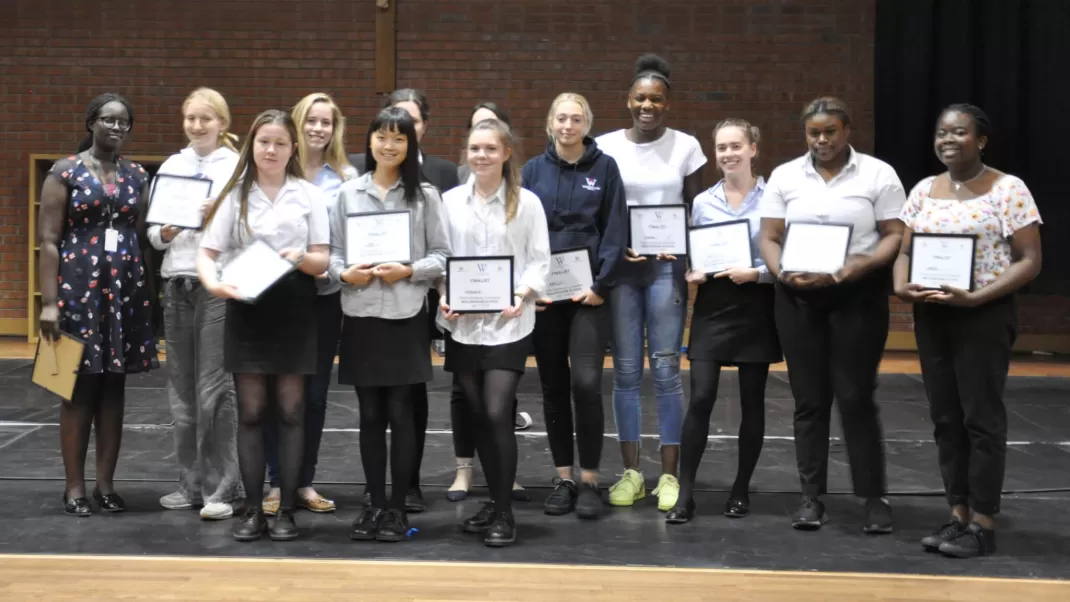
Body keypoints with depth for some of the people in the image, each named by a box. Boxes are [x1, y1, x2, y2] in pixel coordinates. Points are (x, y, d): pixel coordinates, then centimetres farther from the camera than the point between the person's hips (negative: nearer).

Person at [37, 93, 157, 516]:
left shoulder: (137, 176, 11)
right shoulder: (65, 172, -1)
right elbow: (49, 240, -6)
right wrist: (49, 302, -12)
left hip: (127, 290, 4)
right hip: (79, 289, -4)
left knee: (114, 387, 6)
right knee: (79, 388, -1)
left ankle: (106, 484, 13)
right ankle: (75, 486, 6)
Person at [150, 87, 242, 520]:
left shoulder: (238, 167, 0)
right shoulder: (171, 166, 13)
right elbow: (151, 229, 14)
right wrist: (162, 234, -7)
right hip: (176, 284, 5)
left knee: (214, 389, -7)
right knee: (182, 388, 8)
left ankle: (220, 488, 0)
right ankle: (191, 483, 18)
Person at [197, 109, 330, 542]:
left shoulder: (309, 195, 4)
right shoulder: (234, 196, 6)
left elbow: (322, 262, 1)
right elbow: (206, 253, 1)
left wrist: (301, 258, -21)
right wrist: (214, 283, -20)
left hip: (293, 309, -1)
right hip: (246, 308, 1)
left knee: (290, 410, 2)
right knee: (251, 412, 2)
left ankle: (286, 510, 9)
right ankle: (252, 510, 10)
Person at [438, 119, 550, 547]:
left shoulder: (527, 202, 1)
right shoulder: (450, 201, 6)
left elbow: (539, 260, 0)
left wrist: (523, 295, -16)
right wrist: (443, 294, -9)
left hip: (507, 323, -3)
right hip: (462, 323, 3)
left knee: (498, 415, -11)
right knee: (478, 416, 9)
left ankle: (504, 513, 1)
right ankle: (495, 502, 24)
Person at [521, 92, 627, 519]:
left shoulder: (604, 168, 2)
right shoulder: (533, 171, 7)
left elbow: (614, 231, 0)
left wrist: (600, 284, -9)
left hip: (588, 290, -2)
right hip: (542, 292, 2)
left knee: (585, 383, -10)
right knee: (553, 386, 7)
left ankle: (589, 481, 2)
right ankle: (563, 479, 17)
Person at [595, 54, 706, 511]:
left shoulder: (686, 146, 3)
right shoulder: (605, 146, 3)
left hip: (667, 266, -1)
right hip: (619, 266, 1)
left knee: (666, 370, -3)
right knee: (626, 371, 3)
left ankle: (669, 475, 6)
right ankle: (631, 473, 13)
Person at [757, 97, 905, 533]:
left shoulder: (878, 174, 1)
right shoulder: (784, 176, 8)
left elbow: (895, 235, -2)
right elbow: (769, 238, 6)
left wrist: (866, 263, -19)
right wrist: (781, 273, -12)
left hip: (858, 295, -2)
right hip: (798, 297, 3)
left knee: (856, 397, -3)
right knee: (809, 399, 6)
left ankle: (874, 497, 7)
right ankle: (812, 496, 13)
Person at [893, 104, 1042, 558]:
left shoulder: (1007, 189, -6)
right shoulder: (923, 190, 10)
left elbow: (1030, 261, -9)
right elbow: (904, 250, 11)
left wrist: (976, 297, -20)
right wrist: (901, 287, -11)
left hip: (985, 315, -5)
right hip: (930, 314, 6)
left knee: (981, 417, -2)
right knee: (945, 417, 9)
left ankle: (983, 525, 6)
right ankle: (958, 515, 18)